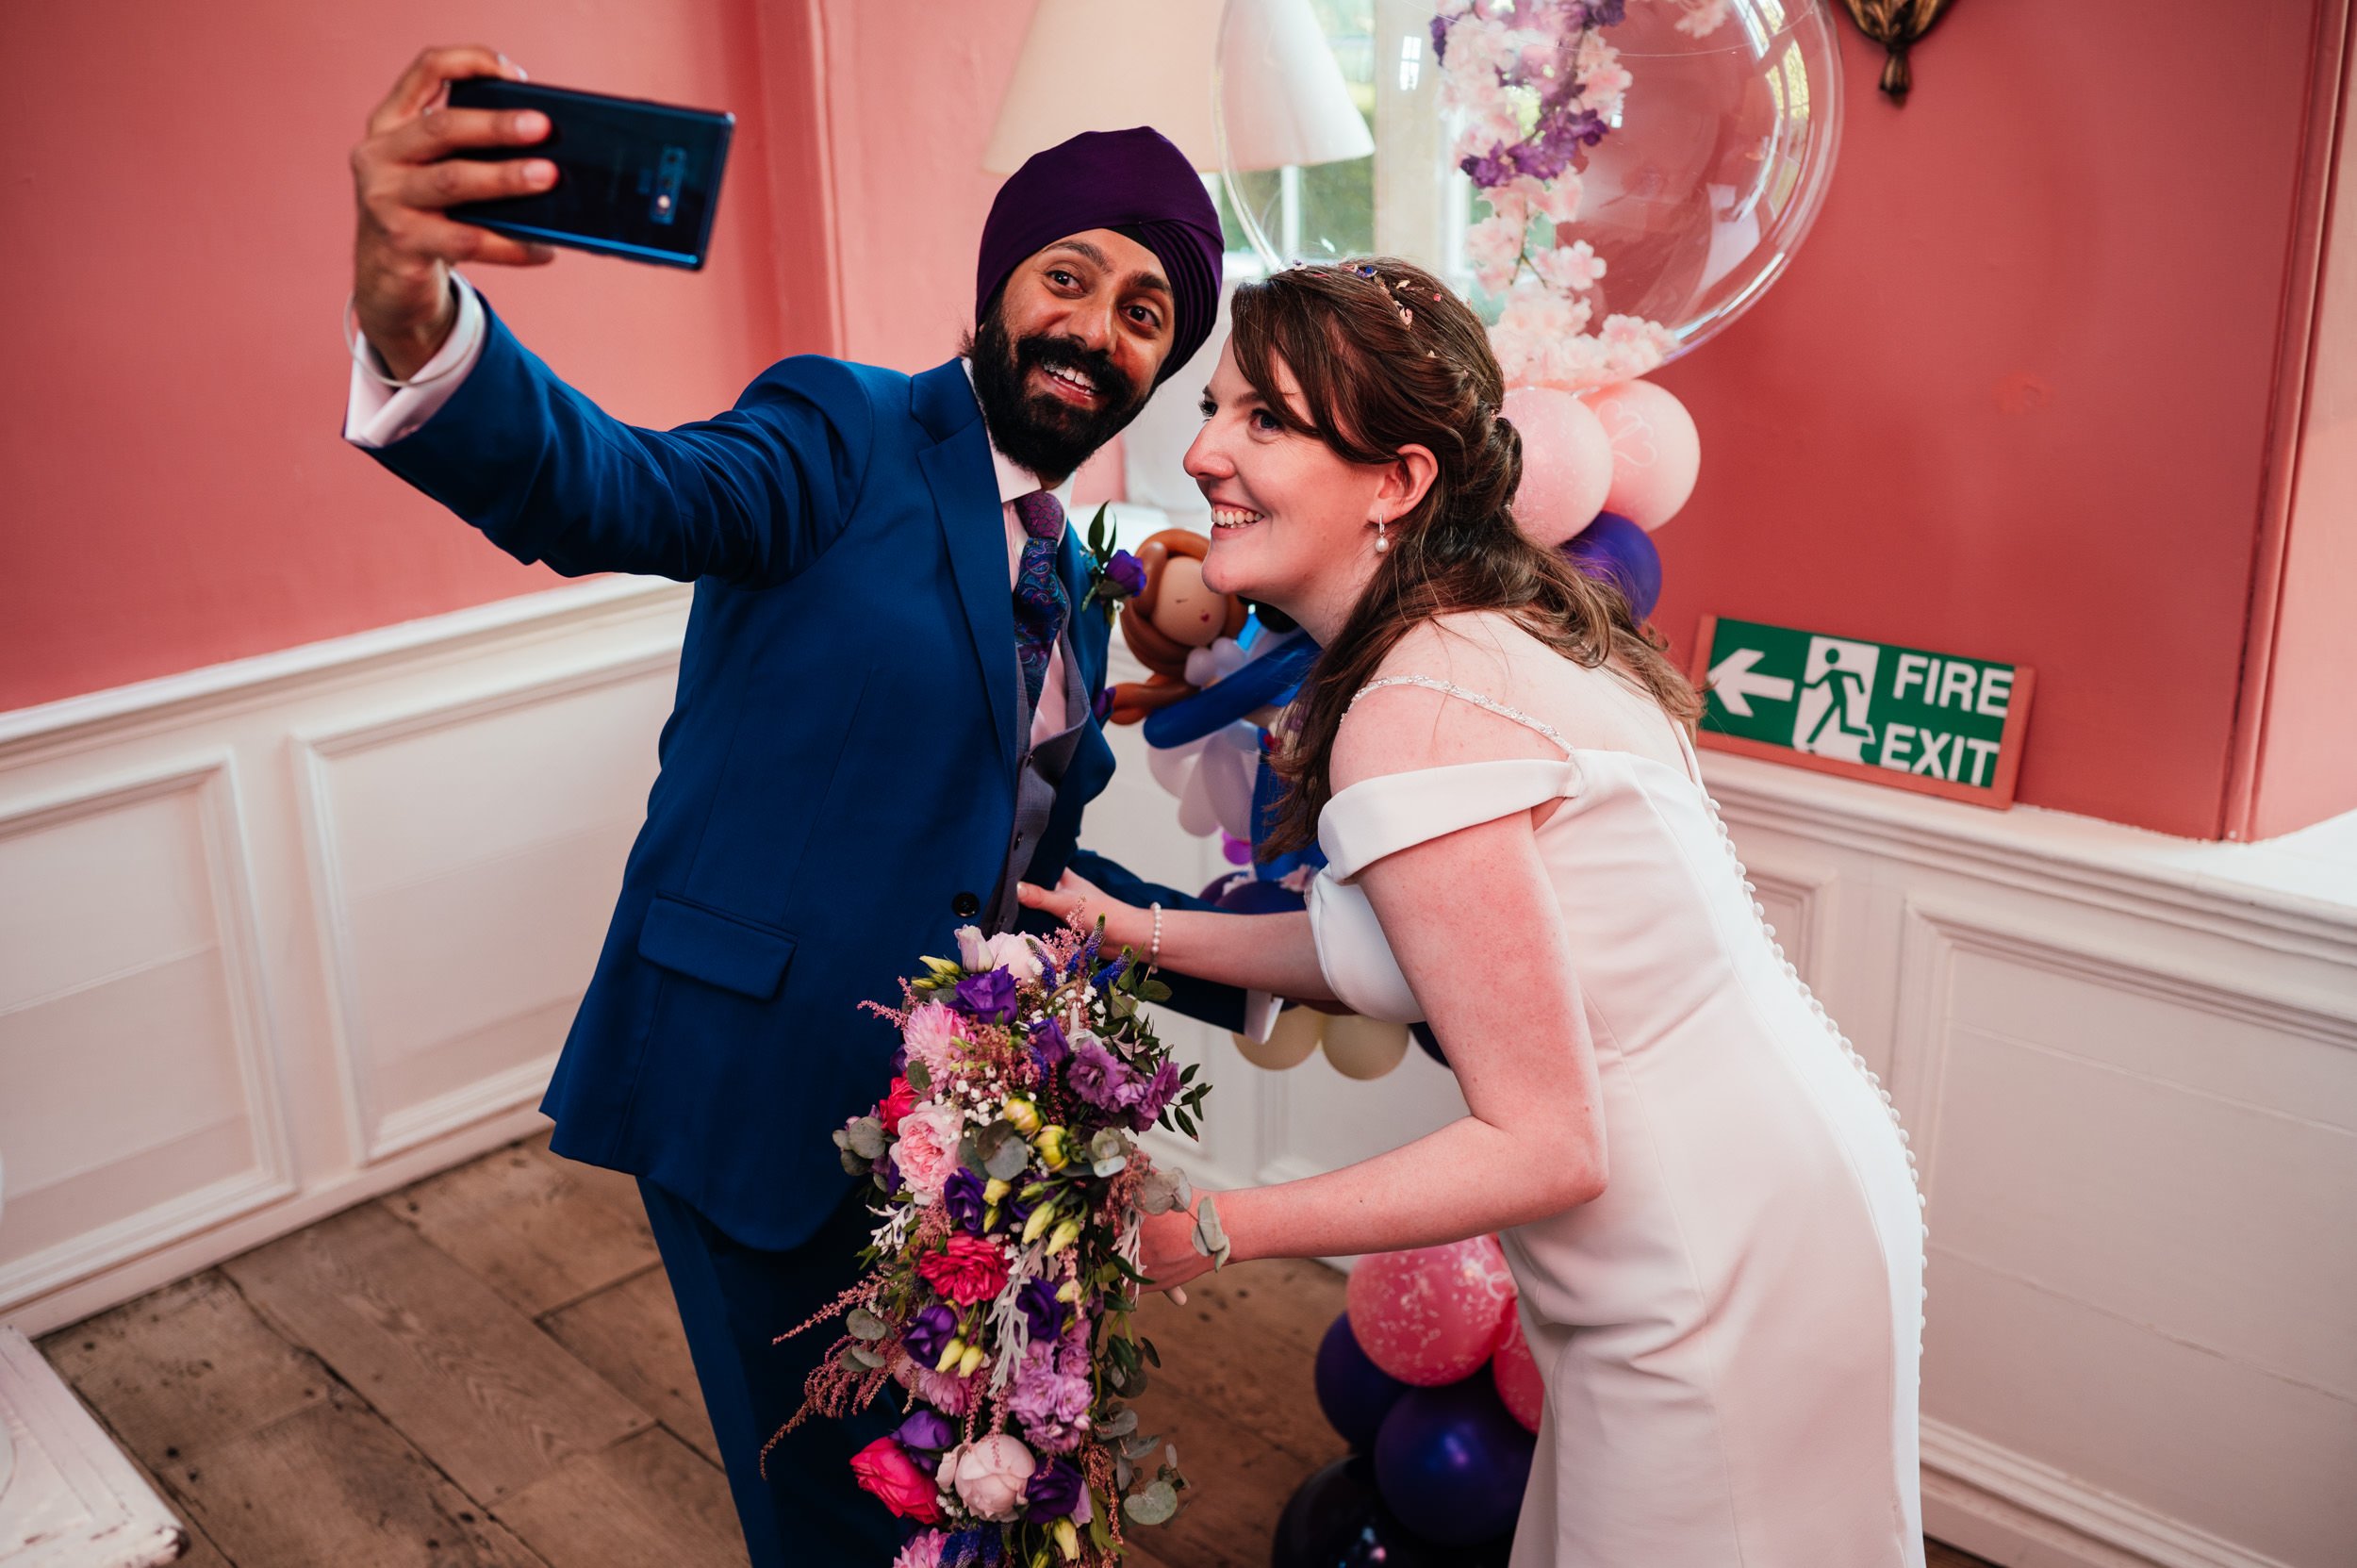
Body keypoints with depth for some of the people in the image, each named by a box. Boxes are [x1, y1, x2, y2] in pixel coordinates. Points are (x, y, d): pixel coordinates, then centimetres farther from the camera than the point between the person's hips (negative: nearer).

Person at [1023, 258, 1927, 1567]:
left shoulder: (1416, 714, -26)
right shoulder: (1496, 628, 3)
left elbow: (1546, 1147, -24)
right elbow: (1391, 941, 10)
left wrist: (1210, 1230, -16)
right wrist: (1141, 933, 15)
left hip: (1725, 1287, -9)